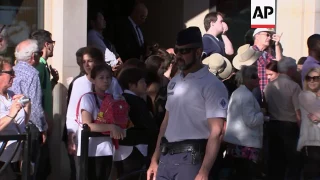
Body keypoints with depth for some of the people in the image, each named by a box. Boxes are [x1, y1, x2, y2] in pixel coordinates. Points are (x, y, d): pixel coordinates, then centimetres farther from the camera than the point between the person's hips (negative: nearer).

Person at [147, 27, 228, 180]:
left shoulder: (212, 85, -10)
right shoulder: (174, 82, 14)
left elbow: (216, 132, -15)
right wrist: (155, 159, 17)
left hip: (191, 158, -7)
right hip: (166, 156, 7)